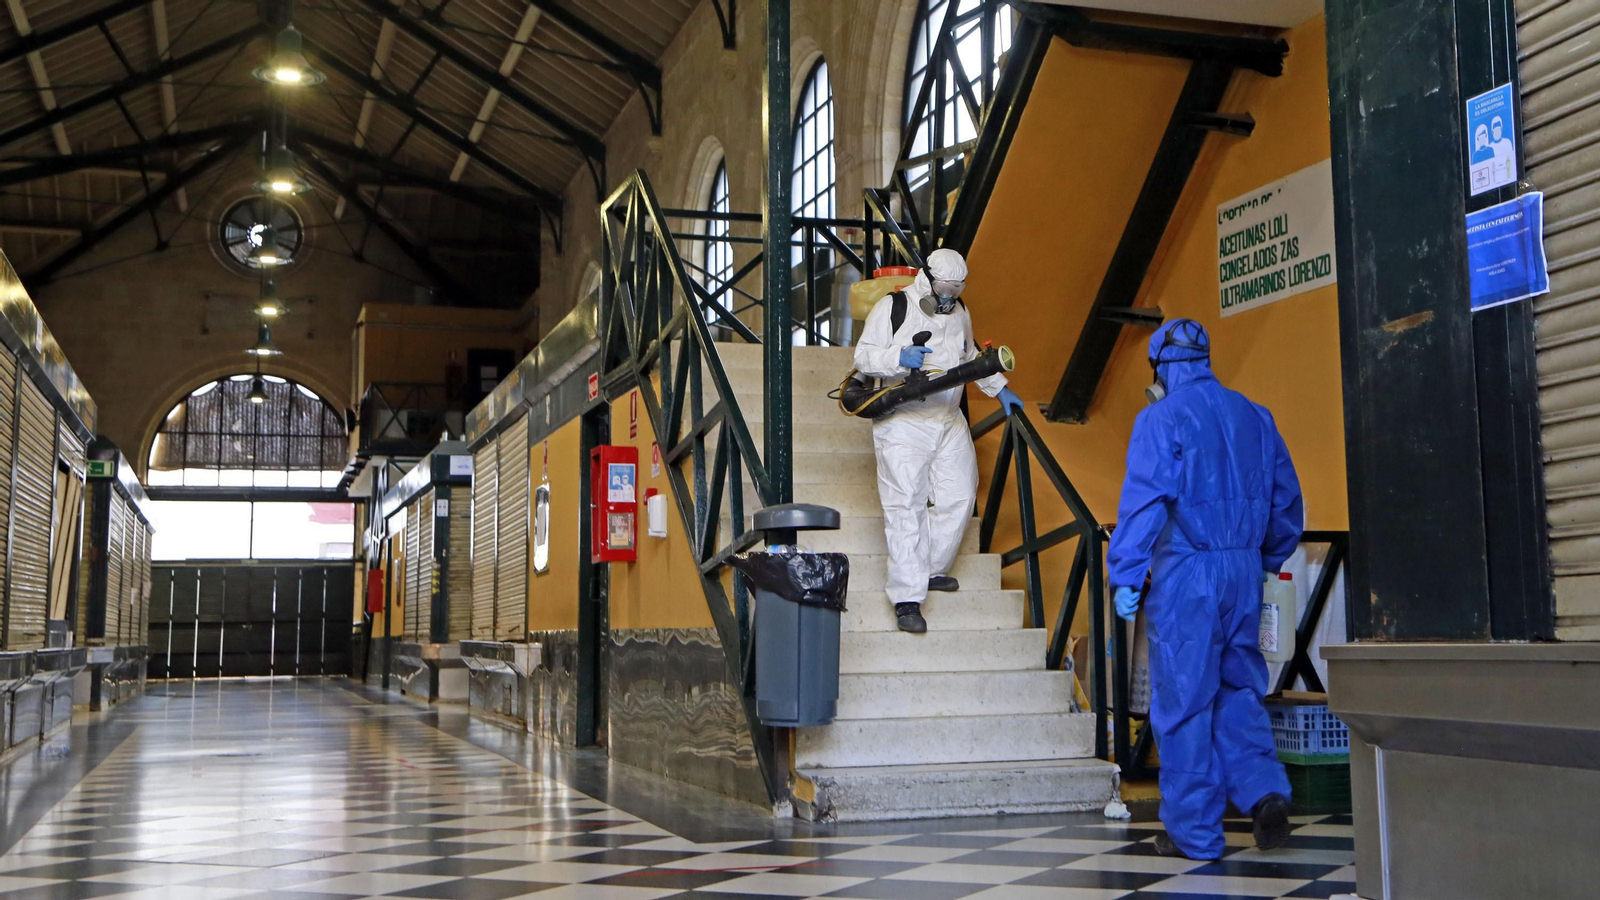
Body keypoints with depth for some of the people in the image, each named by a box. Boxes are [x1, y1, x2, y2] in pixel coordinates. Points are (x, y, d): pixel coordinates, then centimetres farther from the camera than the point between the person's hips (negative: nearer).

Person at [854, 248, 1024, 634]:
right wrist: (898, 357, -26)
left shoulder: (960, 313, 12)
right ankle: (907, 598, -10)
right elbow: (862, 357, -9)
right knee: (905, 507, -10)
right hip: (902, 423, -6)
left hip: (949, 421, 6)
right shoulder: (892, 309, -6)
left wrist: (999, 388, 22)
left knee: (959, 497, 5)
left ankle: (931, 570, 25)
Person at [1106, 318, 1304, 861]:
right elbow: (1287, 500, 15)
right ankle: (1264, 789, -2)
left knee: (1184, 700, 2)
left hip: (1186, 572, -5)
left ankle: (1194, 832, 8)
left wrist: (1125, 577, -13)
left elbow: (1143, 500, -14)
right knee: (1238, 689, 17)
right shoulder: (1254, 416, 12)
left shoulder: (1162, 418, -6)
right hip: (1243, 571, 6)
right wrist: (1267, 561, 26)